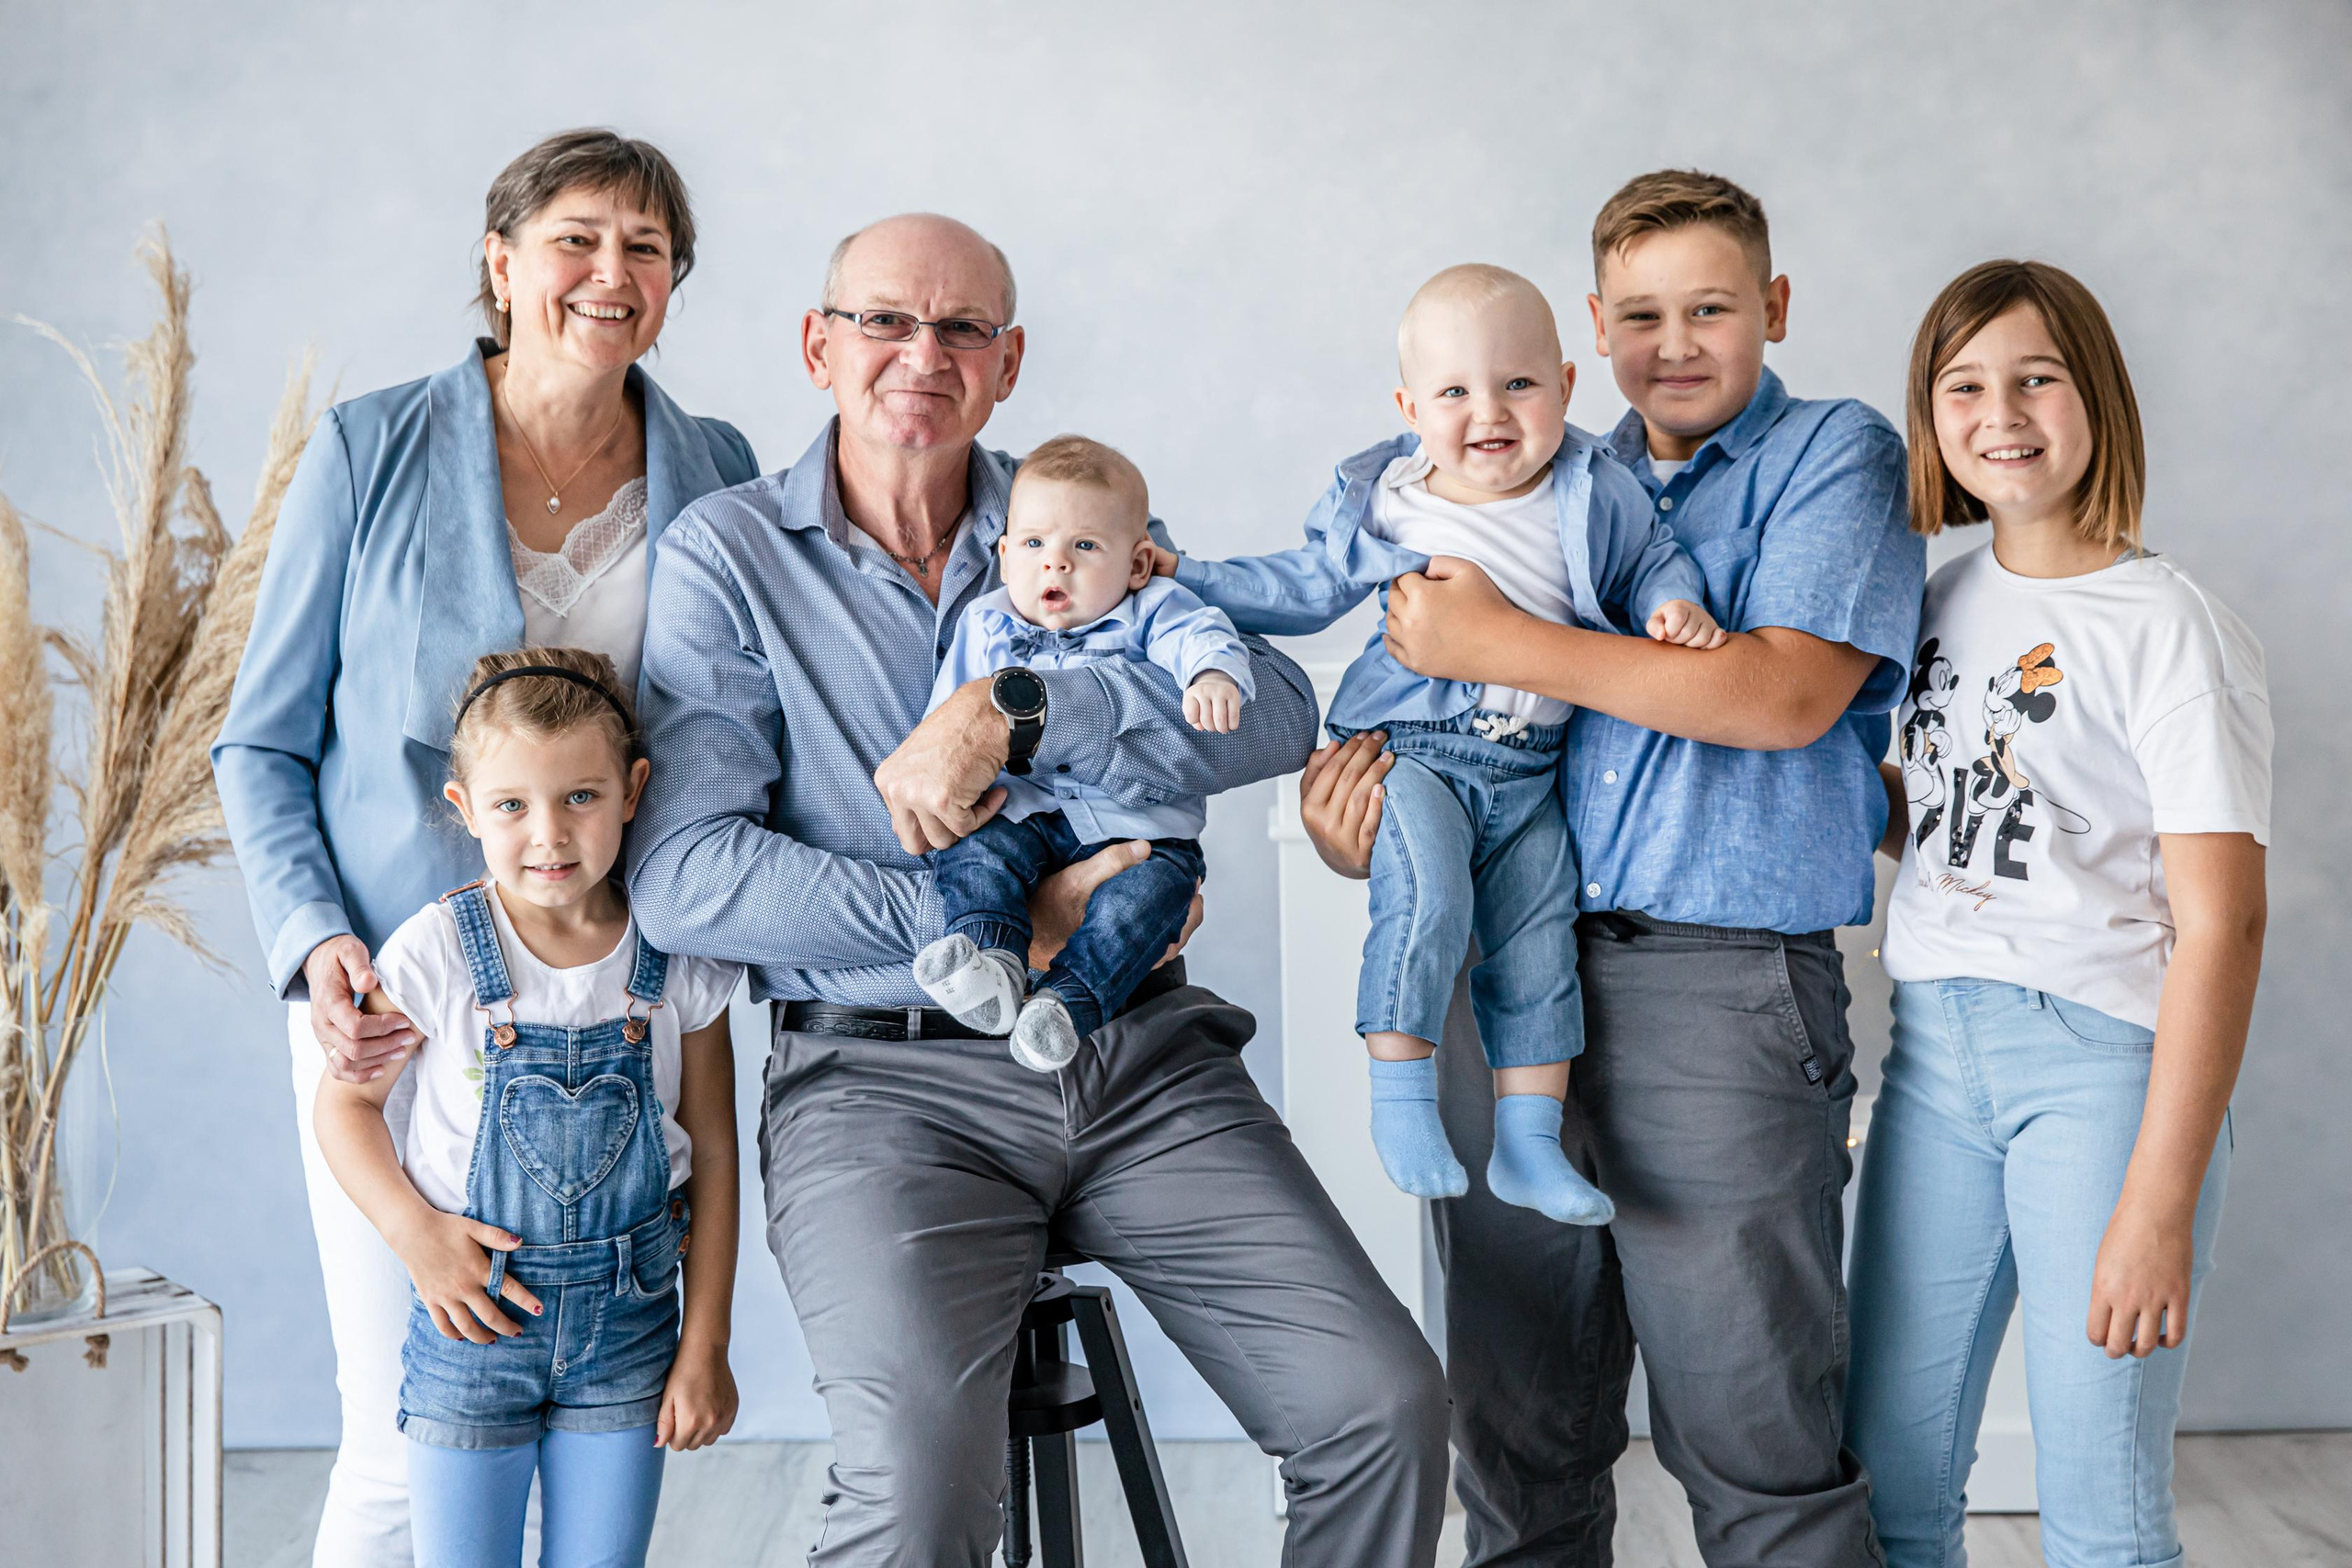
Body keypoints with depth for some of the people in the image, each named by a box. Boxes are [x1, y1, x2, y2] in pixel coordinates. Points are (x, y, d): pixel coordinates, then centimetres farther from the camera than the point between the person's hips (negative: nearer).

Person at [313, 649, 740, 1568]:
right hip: (473, 1316, -1)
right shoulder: (437, 951, -11)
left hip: (628, 1319, 1)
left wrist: (706, 1344, 1)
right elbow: (344, 1104, 1)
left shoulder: (677, 959, -6)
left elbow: (712, 1154, 1)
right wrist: (415, 1233, -13)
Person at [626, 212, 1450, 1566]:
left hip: (1145, 1054, 3)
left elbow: (1275, 709, -5)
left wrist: (1012, 714, -18)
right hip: (886, 1074, -3)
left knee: (1388, 1406, -11)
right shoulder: (728, 556, 5)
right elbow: (682, 876, -8)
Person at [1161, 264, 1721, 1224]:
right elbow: (1303, 589, 7)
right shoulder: (1379, 505, -5)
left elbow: (1651, 561, 12)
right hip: (1414, 747, -3)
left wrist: (1674, 604, -10)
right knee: (1426, 894, -25)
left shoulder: (1593, 496, -3)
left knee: (1536, 941, 5)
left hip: (1533, 767, 3)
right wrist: (1185, 581, 0)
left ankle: (1529, 1144, 16)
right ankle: (1400, 1098, -9)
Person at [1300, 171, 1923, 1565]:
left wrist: (1502, 645, -13)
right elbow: (1445, 684, 24)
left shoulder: (1837, 455, 2)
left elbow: (1786, 695, -14)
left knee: (1760, 1453, -2)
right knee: (1518, 1426, 11)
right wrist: (1360, 756, 0)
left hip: (1720, 990, -5)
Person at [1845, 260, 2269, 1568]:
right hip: (1936, 1050, 6)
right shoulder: (1943, 599, 10)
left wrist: (2161, 1205, -19)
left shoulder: (2176, 630, -9)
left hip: (2103, 1059, -6)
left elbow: (2220, 926, -14)